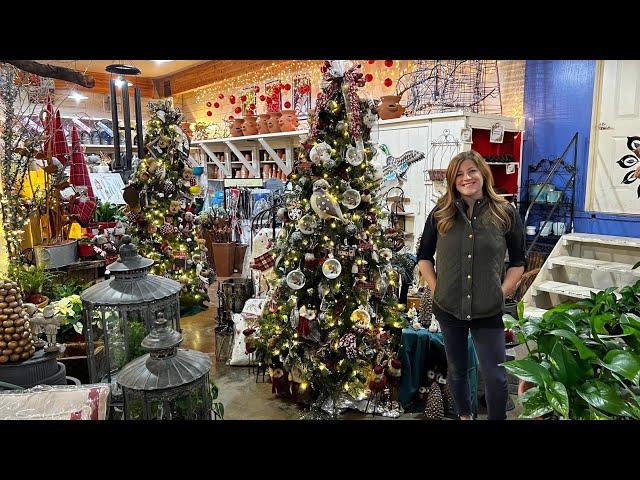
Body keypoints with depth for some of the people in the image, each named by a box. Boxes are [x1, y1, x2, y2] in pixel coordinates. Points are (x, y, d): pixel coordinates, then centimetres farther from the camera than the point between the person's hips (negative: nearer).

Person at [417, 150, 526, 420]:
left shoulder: (506, 214, -4)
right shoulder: (440, 214, -1)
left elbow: (518, 261, 3)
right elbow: (424, 256, 8)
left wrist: (502, 292, -6)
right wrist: (436, 288, -2)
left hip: (488, 312, -1)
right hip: (448, 309, 2)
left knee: (496, 377, 4)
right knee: (456, 370, 18)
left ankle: (497, 418, 31)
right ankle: (463, 415, 42)